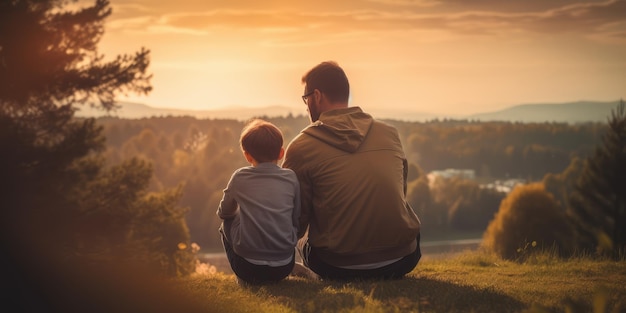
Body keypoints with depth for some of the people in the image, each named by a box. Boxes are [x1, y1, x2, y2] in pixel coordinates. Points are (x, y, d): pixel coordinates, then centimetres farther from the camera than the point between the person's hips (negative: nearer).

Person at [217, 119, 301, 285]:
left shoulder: (239, 177, 0)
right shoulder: (290, 177, 3)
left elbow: (223, 212, 16)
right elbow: (296, 218, 11)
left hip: (249, 268, -2)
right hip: (284, 268, 2)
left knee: (226, 224, 26)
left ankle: (245, 280, 23)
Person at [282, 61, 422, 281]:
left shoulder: (302, 147, -7)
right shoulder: (390, 134, 4)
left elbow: (296, 223, -2)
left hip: (340, 268, -2)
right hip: (402, 261, 3)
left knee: (303, 242, 31)